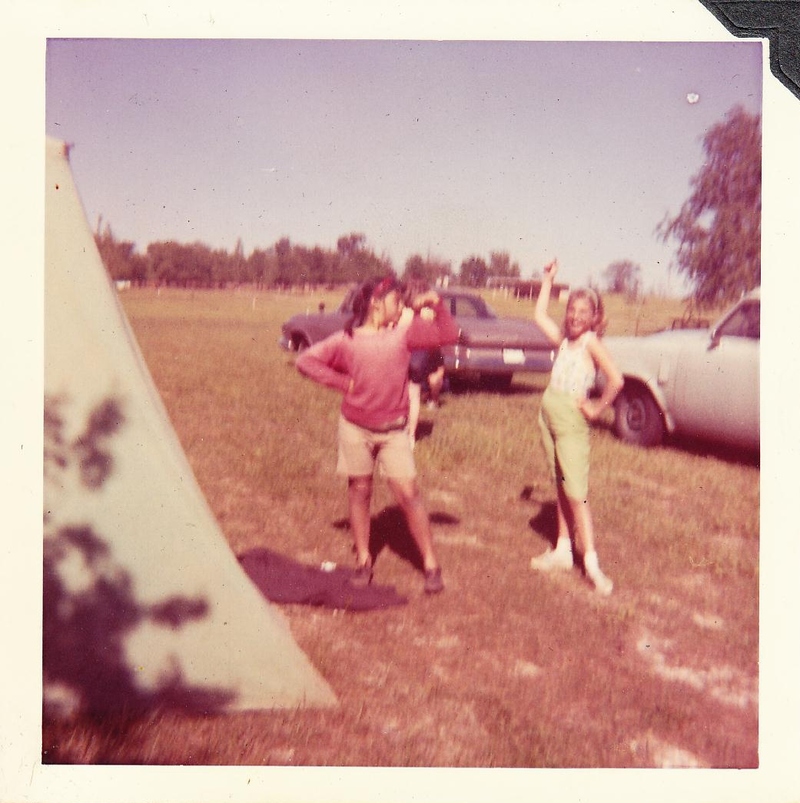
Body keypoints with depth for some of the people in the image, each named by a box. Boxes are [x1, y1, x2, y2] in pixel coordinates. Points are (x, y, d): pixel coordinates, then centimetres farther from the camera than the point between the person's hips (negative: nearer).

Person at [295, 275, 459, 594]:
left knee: (408, 493, -5)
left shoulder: (404, 334, 0)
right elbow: (305, 360, -2)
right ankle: (363, 559, 24)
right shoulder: (346, 341, -4)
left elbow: (448, 335, 2)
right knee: (359, 492, 9)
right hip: (355, 428, 0)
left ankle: (430, 563, 4)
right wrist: (342, 382, -9)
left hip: (393, 432, 0)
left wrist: (436, 305, -11)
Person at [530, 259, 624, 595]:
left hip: (572, 419, -7)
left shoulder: (591, 342, -11)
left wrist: (597, 408, -12)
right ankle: (563, 550, 22)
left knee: (576, 492, -8)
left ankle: (591, 563, -3)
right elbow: (540, 315, 23)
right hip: (549, 413, 7)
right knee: (561, 487, 13)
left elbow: (616, 380, -22)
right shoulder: (563, 339, 10)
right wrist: (547, 279, 20)